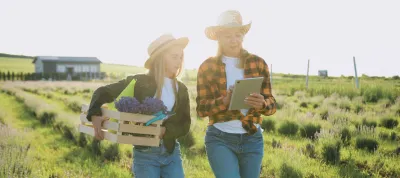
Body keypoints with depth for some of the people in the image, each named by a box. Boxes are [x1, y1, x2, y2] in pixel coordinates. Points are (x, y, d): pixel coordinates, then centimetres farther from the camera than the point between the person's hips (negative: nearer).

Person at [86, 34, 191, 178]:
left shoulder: (181, 89, 5)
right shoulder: (140, 82, -5)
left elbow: (185, 125, 0)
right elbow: (103, 92, -3)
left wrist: (165, 131, -19)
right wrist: (95, 115, -21)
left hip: (172, 153, 4)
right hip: (145, 154, -3)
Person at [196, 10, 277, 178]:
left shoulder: (258, 63, 3)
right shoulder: (208, 66, -1)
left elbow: (272, 105, 2)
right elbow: (201, 108, -4)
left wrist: (262, 104, -22)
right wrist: (224, 101, -23)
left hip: (252, 139, 3)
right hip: (220, 139, -2)